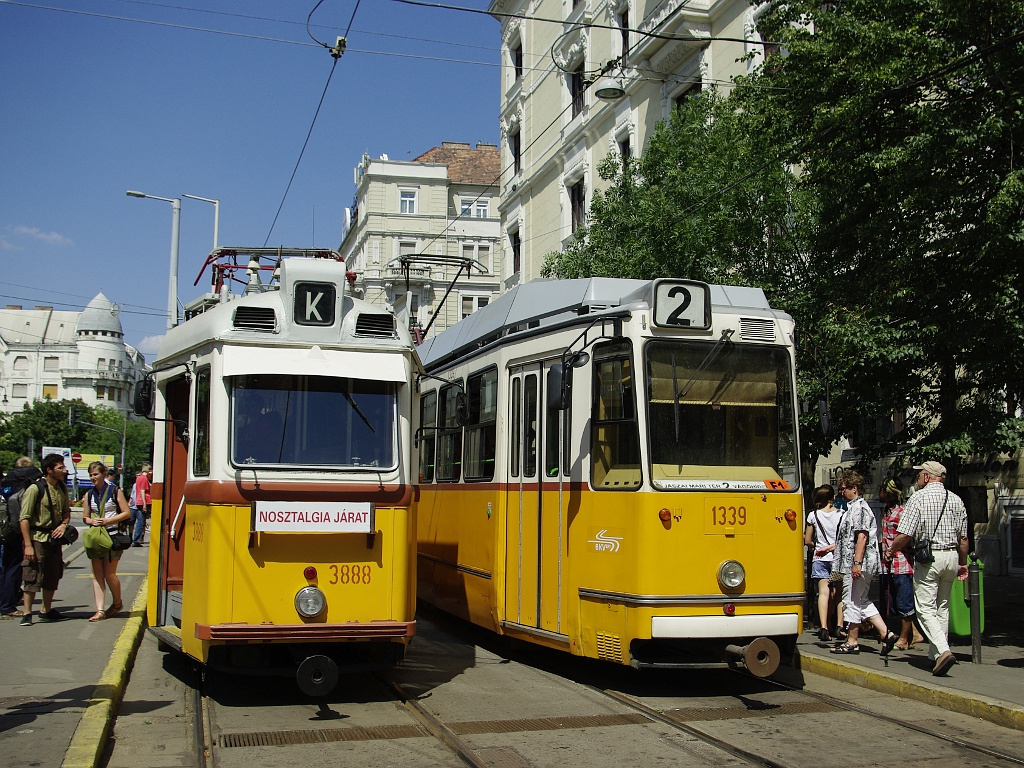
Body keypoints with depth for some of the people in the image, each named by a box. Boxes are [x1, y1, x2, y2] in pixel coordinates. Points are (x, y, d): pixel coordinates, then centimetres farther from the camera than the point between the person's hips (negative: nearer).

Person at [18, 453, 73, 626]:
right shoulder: (35, 489, -13)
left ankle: (46, 611, 26)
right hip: (38, 538, -7)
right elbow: (24, 518, -14)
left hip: (54, 538, 7)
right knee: (33, 577, -6)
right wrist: (28, 545, -19)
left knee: (53, 577, 13)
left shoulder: (62, 488, 8)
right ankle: (27, 614, 2)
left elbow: (66, 511, 21)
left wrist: (64, 524, -2)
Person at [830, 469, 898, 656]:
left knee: (853, 601, -2)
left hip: (857, 565, -11)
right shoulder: (854, 507, 19)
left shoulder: (859, 508, -13)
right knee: (861, 601, 12)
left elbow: (862, 537, -22)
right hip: (852, 564, 11)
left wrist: (857, 563, -25)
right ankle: (885, 634, 8)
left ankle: (852, 642, 5)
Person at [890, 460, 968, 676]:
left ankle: (943, 650, -21)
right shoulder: (956, 500, 8)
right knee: (942, 608, 16)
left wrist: (891, 549, 6)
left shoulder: (918, 498, -8)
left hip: (928, 557, -6)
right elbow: (963, 538, 12)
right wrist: (963, 563, 24)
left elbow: (904, 536, -12)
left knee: (926, 609, -4)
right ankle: (936, 653, 21)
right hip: (951, 556, 6)